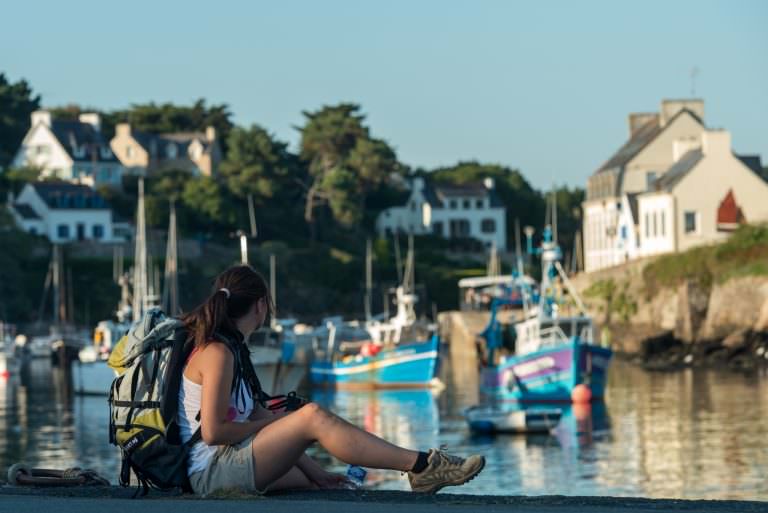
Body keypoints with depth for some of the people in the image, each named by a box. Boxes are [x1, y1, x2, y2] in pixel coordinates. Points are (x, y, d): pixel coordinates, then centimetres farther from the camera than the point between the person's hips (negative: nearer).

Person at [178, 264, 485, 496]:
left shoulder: (230, 348, 19)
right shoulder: (217, 353, -12)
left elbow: (256, 416, 17)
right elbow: (213, 431, -20)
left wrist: (315, 471, 11)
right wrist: (274, 422, -5)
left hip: (229, 465, 11)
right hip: (212, 471, -11)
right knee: (312, 416, -20)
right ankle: (422, 466, -20)